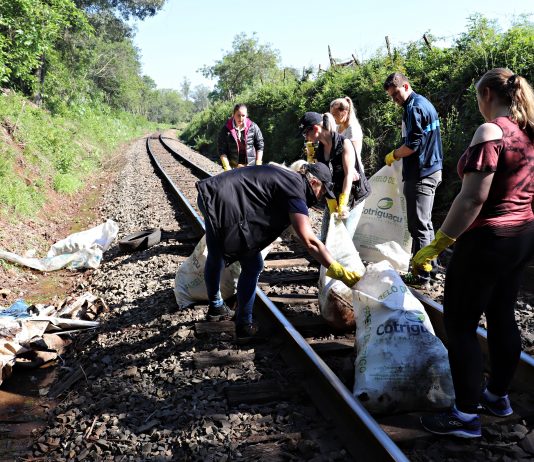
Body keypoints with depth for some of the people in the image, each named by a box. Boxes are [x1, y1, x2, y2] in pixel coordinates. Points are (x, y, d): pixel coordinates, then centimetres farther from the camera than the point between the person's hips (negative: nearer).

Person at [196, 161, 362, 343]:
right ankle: (244, 327, 13)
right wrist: (340, 272, -16)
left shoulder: (287, 177, 18)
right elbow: (309, 241, -17)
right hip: (225, 205, -10)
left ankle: (215, 307, 45)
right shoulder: (294, 189, -9)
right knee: (252, 266, 3)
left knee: (215, 258, 26)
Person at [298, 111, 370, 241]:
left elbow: (349, 174, -20)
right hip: (332, 200, 6)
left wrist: (343, 204, -30)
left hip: (351, 198, -6)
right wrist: (332, 203, -17)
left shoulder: (344, 144, -12)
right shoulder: (319, 151, 6)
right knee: (324, 240, 6)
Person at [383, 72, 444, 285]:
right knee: (425, 223, 17)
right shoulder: (424, 103, 17)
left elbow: (412, 145, -21)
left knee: (418, 226, -7)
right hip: (430, 170, 11)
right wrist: (398, 154, 15)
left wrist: (393, 155, -5)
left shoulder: (415, 108, -14)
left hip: (420, 174, -11)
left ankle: (421, 275, -3)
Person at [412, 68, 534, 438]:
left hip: (487, 240, -9)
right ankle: (499, 396, 34)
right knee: (502, 317, 19)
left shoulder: (490, 132, -18)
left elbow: (473, 198, -24)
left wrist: (438, 243, -21)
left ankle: (467, 415, 9)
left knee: (460, 325, 1)